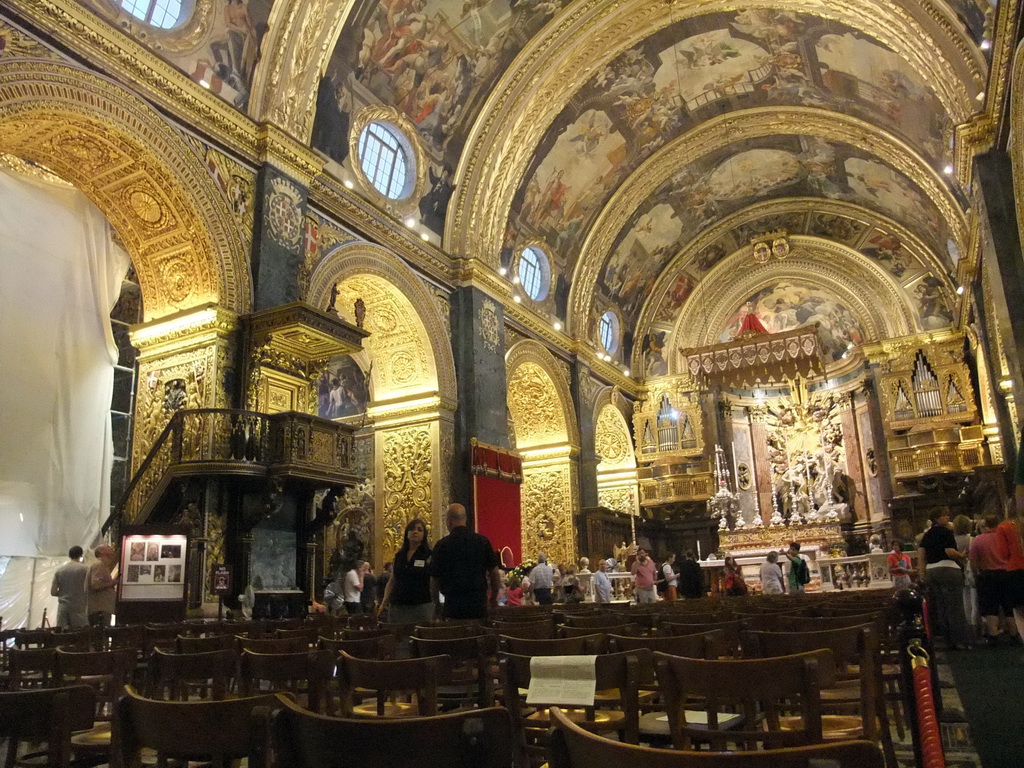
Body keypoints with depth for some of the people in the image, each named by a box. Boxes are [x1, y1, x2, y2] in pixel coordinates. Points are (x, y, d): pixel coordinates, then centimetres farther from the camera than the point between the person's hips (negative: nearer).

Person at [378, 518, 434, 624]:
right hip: (397, 606, 4)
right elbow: (392, 581, 18)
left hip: (421, 606, -4)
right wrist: (384, 603, 8)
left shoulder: (428, 556, 0)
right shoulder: (399, 556, 13)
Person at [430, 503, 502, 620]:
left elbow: (435, 579, -1)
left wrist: (436, 604, 14)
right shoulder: (483, 541, 1)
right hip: (479, 601, 2)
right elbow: (495, 572, 3)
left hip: (453, 602, -2)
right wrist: (494, 597, 17)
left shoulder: (442, 545, -6)